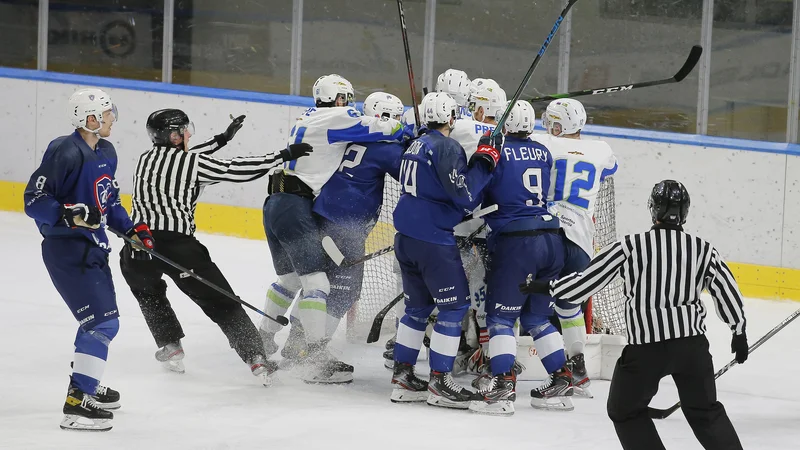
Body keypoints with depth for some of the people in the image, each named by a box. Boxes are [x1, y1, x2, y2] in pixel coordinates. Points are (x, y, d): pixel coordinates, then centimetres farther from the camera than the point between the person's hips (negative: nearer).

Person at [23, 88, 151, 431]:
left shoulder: (106, 153, 9)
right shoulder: (66, 153, -20)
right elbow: (34, 200, -21)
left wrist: (130, 229, 12)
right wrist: (69, 214, -35)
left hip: (93, 248, 10)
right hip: (66, 250, -10)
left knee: (101, 318, 23)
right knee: (102, 322, -16)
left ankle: (86, 385, 41)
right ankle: (76, 404, -16)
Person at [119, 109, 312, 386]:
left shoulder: (145, 160, 21)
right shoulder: (192, 162, 5)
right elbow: (237, 170, 3)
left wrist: (222, 139, 42)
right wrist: (284, 156, 9)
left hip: (138, 245, 4)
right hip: (178, 245, -4)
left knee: (148, 291, 35)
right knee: (222, 303, 3)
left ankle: (170, 347, 28)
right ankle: (256, 359, -6)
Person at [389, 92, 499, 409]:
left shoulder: (416, 145, 14)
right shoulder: (446, 147, -13)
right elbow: (465, 196, -19)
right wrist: (485, 159, -12)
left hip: (406, 237, 9)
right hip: (433, 240, -9)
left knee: (418, 305, 17)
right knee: (454, 305, -2)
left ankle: (402, 376, 18)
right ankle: (440, 382, -4)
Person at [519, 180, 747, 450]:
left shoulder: (630, 247, -4)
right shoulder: (704, 251, 3)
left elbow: (588, 279, -1)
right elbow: (727, 292, 9)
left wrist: (548, 288, 12)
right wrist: (739, 332, 23)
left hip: (645, 347, -3)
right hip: (693, 344, 3)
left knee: (625, 411, 17)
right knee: (705, 411, 18)